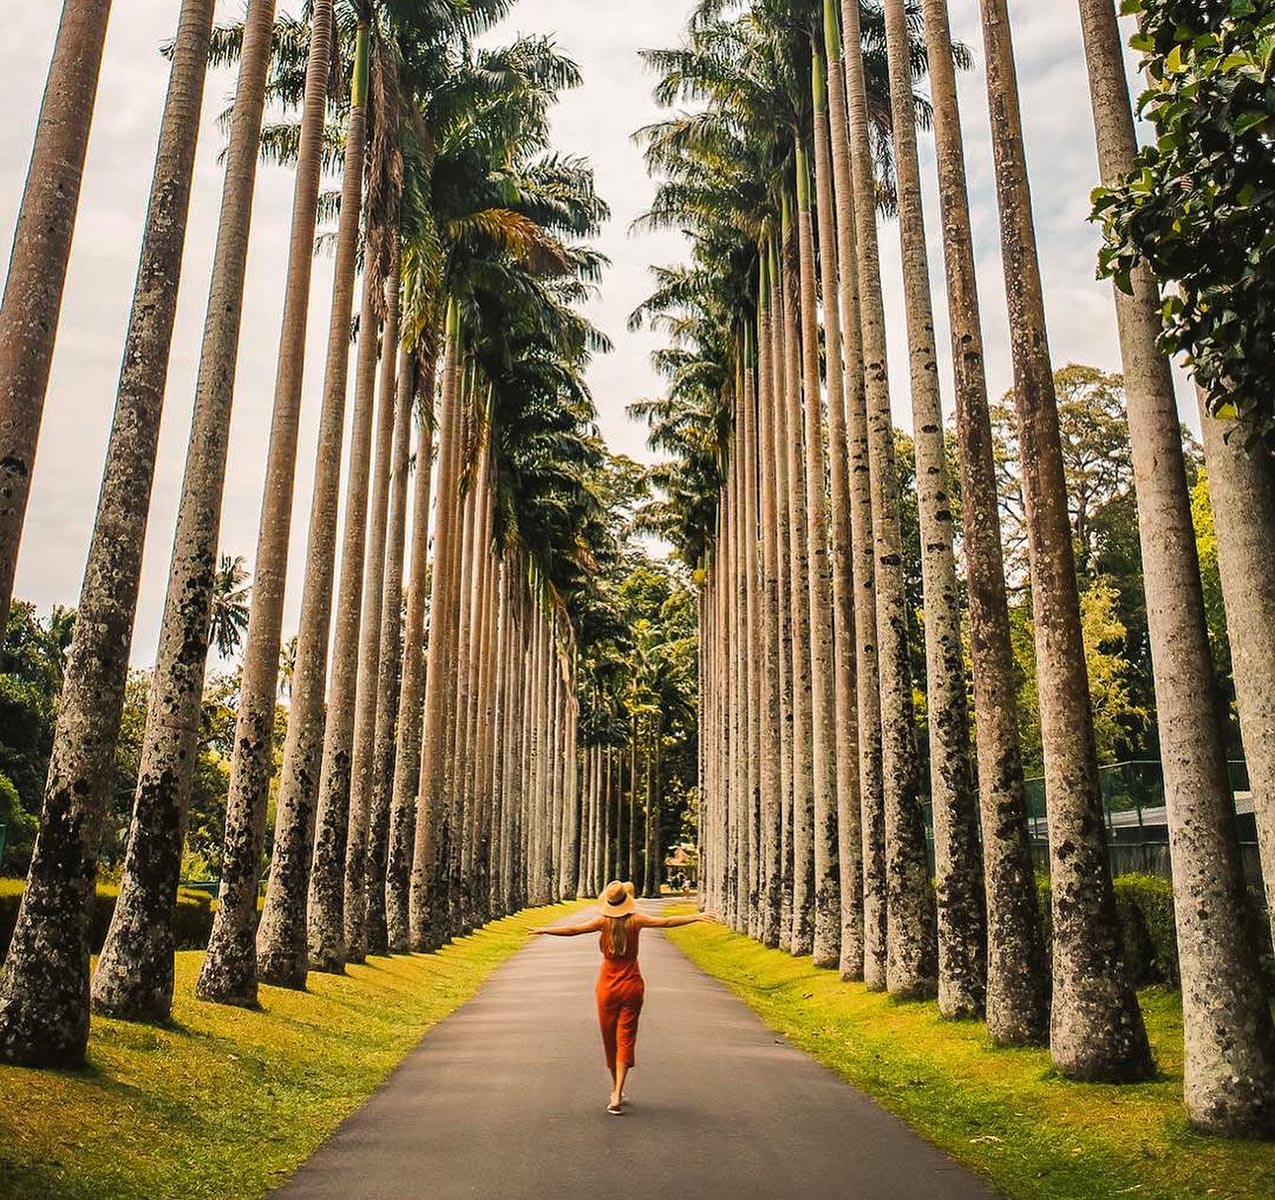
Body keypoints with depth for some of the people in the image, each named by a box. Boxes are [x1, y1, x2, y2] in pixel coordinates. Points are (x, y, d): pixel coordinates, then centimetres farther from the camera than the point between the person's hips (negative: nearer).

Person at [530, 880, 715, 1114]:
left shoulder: (604, 921, -9)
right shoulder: (636, 920, -7)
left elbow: (573, 930, -13)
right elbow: (666, 922, -11)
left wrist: (545, 930, -4)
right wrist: (696, 917, -7)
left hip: (607, 987, 0)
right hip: (632, 987, 0)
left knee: (610, 1039, 15)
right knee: (625, 1039, 0)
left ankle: (616, 1090, 28)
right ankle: (617, 1096, -12)